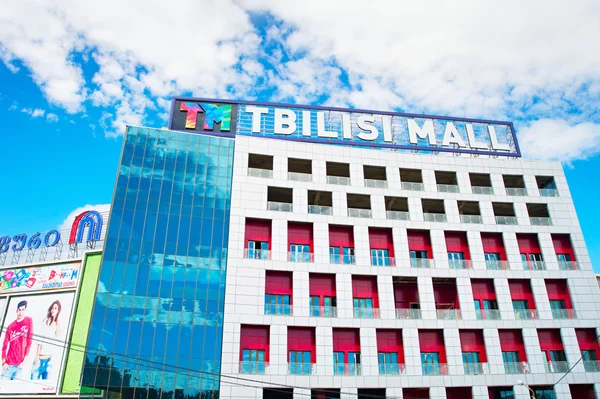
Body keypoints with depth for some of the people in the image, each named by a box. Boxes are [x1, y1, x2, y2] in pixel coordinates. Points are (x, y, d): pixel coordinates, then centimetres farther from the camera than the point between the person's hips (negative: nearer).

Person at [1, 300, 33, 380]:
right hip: (9, 364, 3)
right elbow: (5, 345, 10)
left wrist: (25, 360, -6)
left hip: (21, 363, -2)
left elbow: (29, 341, -1)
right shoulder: (10, 326, 10)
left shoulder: (29, 321, 2)